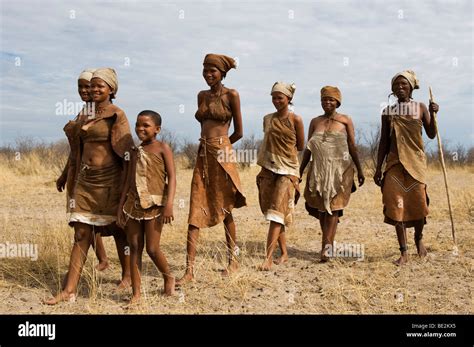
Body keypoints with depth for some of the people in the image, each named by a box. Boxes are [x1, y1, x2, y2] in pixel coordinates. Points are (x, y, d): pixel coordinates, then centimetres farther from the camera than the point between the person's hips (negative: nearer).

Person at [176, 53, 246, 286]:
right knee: (195, 213, -2)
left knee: (225, 210, 7)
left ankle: (233, 261, 24)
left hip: (222, 156, -5)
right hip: (203, 156, 5)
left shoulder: (231, 95, -3)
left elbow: (238, 132, 0)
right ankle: (189, 270, -1)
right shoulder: (202, 96, 13)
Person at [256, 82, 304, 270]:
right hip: (269, 169, 5)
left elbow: (300, 146, 5)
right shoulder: (267, 119, 9)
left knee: (277, 212, -12)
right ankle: (284, 253, 21)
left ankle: (268, 258, -15)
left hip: (287, 170, -5)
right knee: (271, 211, 8)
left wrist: (284, 149, 6)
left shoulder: (295, 120, -4)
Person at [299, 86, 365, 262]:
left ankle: (326, 246, -9)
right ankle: (329, 243, 19)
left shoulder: (345, 120, 3)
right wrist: (300, 171, 10)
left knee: (333, 207, -6)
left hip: (340, 170, -3)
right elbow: (308, 149, 12)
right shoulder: (315, 122, 10)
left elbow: (352, 147, 4)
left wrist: (359, 171, 2)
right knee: (321, 208, 6)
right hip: (318, 170, 3)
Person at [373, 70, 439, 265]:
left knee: (418, 203, -1)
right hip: (394, 163, 1)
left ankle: (419, 238, 29)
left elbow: (431, 135, 2)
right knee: (396, 206, -6)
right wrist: (378, 168, 5)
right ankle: (403, 252, 0)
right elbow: (383, 142, 8)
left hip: (416, 161, 0)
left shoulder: (420, 108, 5)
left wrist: (433, 114, -12)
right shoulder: (388, 112, 7)